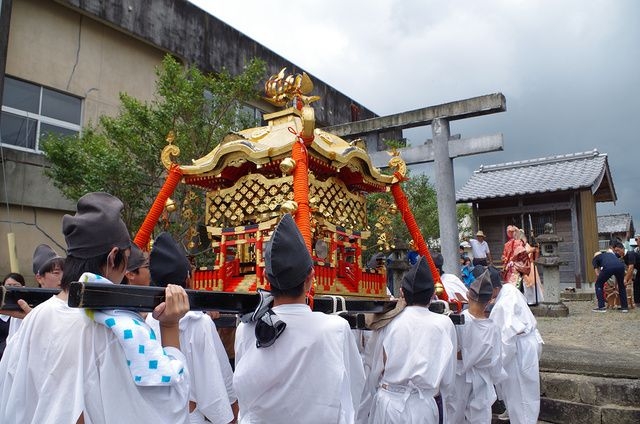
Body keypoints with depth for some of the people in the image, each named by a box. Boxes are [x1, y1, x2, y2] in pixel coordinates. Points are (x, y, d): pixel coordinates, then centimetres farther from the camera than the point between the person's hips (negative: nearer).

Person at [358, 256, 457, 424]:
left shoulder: (387, 323, -8)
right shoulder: (444, 324, -7)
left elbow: (373, 370, -2)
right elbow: (449, 376, -1)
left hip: (386, 404, 0)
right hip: (423, 407, 0)